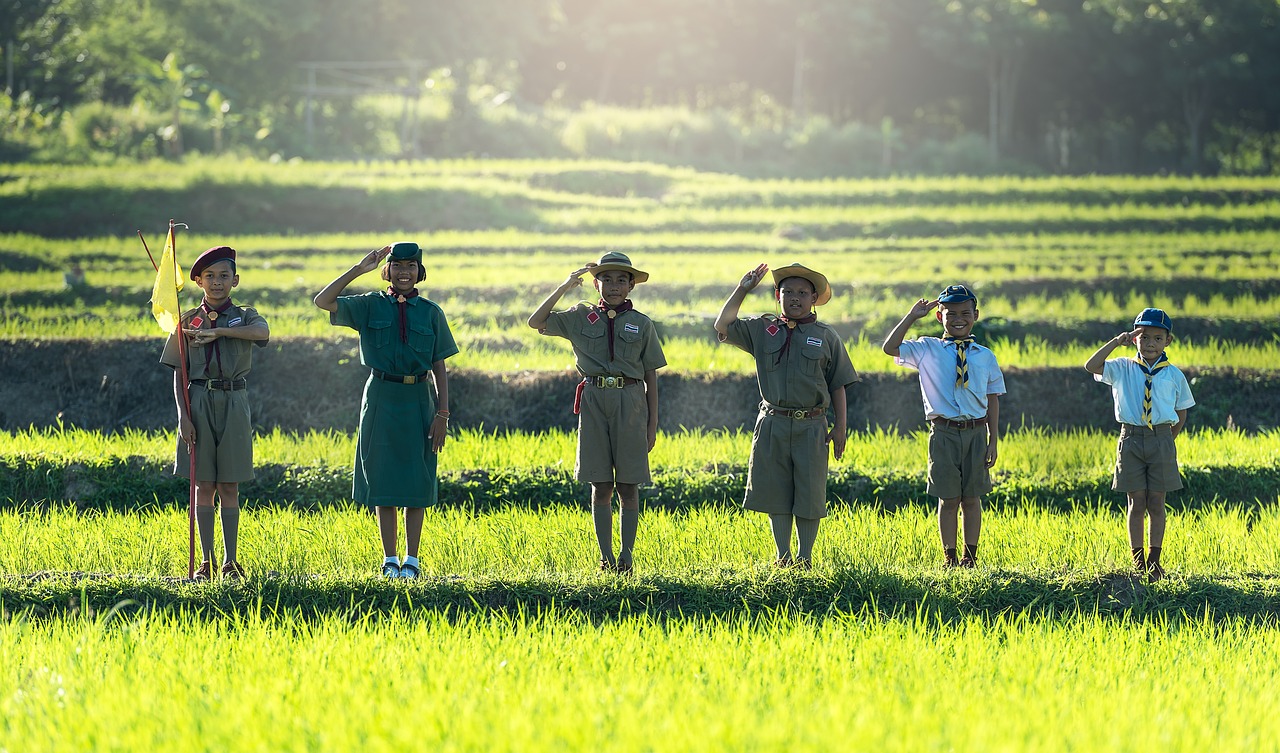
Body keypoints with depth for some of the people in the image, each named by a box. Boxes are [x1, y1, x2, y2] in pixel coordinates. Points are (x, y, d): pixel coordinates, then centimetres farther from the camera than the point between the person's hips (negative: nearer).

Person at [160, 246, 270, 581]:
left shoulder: (244, 316, 6)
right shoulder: (188, 320, 7)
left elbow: (262, 332, -19)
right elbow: (178, 374, 4)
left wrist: (217, 331, -24)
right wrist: (183, 415, -7)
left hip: (233, 402, 0)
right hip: (199, 402, 0)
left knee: (229, 487, 3)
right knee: (204, 485, 2)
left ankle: (230, 560, 5)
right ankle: (206, 561, 5)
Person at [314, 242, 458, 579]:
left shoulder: (431, 312, 5)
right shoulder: (370, 306, 4)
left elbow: (439, 366, 4)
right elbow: (323, 301, -9)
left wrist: (442, 413, -4)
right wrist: (359, 269, -12)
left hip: (418, 400, 0)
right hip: (382, 399, 0)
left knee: (416, 483, 2)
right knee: (383, 480, 2)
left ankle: (411, 560, 10)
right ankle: (390, 560, 9)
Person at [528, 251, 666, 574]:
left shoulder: (642, 324, 6)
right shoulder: (581, 317, 9)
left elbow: (651, 378, 7)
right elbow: (536, 322, 3)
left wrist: (652, 424, 2)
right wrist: (564, 288, -5)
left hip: (630, 403, -1)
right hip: (594, 401, 1)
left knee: (628, 486, -1)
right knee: (600, 486, 1)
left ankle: (626, 554, 2)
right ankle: (605, 556, 5)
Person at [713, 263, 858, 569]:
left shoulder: (826, 337, 4)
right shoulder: (762, 330, 8)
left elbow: (838, 385, 6)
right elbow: (723, 326, 2)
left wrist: (840, 426, 1)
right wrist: (742, 289, 2)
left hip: (811, 426, -1)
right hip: (773, 424, 2)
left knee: (809, 496, 1)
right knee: (776, 494, 4)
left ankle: (805, 558, 10)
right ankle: (783, 557, 14)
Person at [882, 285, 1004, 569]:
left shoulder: (985, 356, 7)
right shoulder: (928, 350, 3)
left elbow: (993, 399, 9)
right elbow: (890, 348, -5)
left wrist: (993, 440, 4)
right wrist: (912, 317, -7)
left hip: (976, 433, 1)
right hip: (944, 432, -1)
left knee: (972, 498, 6)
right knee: (948, 500, 3)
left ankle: (971, 556, 12)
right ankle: (949, 558, 10)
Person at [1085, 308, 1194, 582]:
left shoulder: (1173, 374, 4)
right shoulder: (1123, 369, 3)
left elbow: (1181, 414, 12)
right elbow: (1091, 366, -10)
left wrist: (1166, 440, 6)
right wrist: (1116, 341, -13)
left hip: (1161, 440, 0)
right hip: (1131, 439, 0)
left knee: (1156, 504, 3)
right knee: (1136, 504, 3)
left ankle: (1154, 561, 9)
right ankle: (1137, 562, 8)